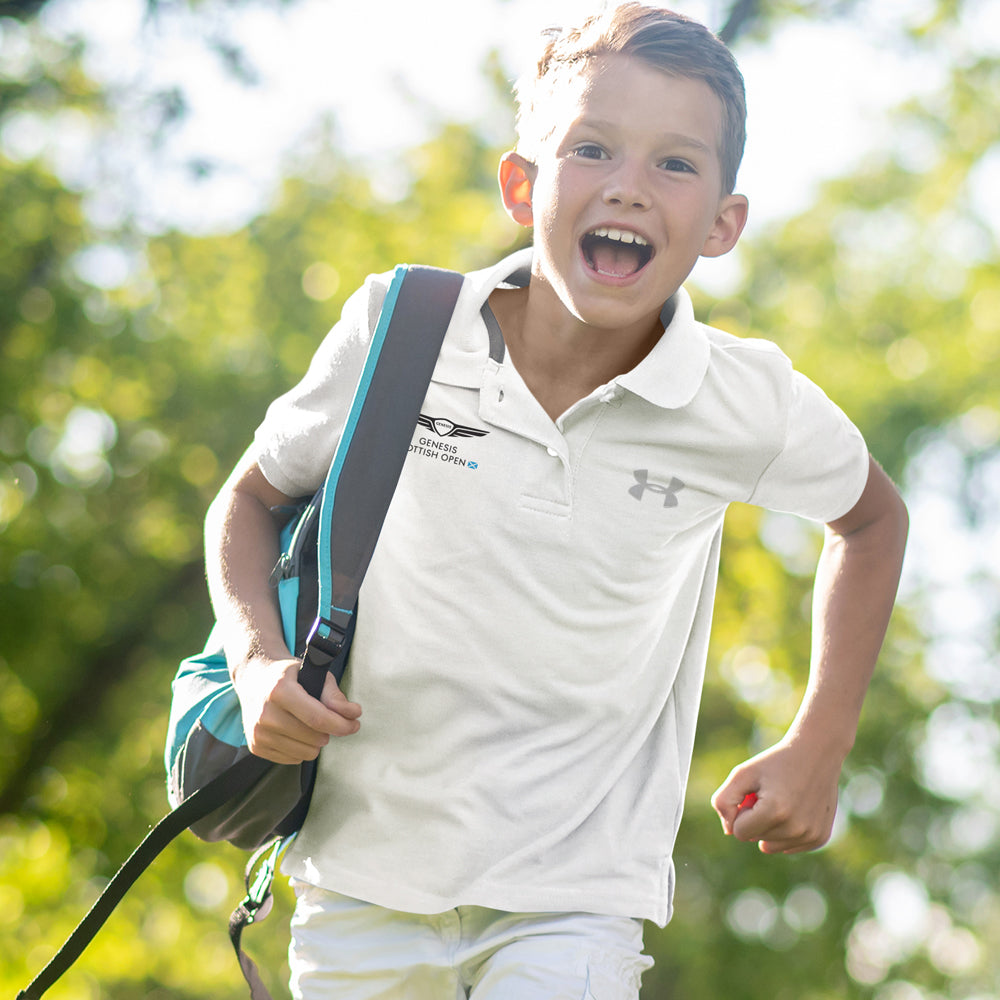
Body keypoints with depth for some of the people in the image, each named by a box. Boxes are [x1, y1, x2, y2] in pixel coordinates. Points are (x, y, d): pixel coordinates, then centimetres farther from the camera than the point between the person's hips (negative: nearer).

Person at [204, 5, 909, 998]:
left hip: (572, 898, -1)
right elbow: (252, 497, 6)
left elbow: (870, 517, 12)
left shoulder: (749, 409, -10)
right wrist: (258, 662, -12)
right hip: (364, 868, 2)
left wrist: (817, 748, 7)